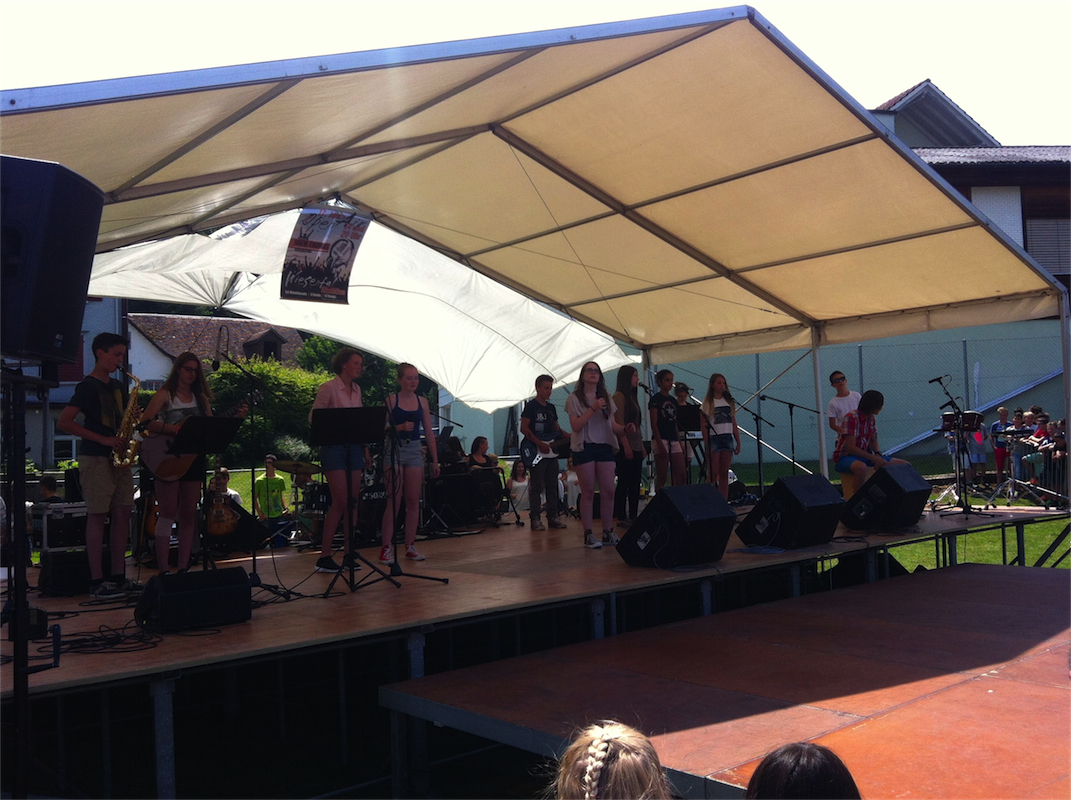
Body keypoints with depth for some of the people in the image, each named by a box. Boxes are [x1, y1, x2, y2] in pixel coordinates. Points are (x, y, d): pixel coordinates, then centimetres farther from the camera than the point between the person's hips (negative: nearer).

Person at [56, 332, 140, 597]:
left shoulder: (118, 386, 16)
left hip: (119, 458, 7)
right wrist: (104, 440, -18)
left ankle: (118, 576, 10)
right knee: (97, 515, -6)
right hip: (95, 458, -7)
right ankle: (97, 581, -2)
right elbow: (63, 422, -14)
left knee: (123, 513, 5)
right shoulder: (88, 386, -6)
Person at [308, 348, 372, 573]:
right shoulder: (328, 388, -6)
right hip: (334, 447, -7)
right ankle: (324, 556, -3)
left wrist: (365, 449, 13)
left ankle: (348, 554, 11)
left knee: (353, 500, 4)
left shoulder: (356, 389, 14)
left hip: (354, 447, 7)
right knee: (340, 501, -11)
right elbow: (313, 418, -9)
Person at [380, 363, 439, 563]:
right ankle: (386, 547, -3)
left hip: (415, 451, 4)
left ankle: (410, 546, 13)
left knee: (414, 501, 5)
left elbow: (429, 432, 10)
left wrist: (435, 460, 7)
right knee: (394, 500, -6)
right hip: (395, 449, -4)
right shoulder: (391, 401, -1)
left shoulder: (422, 402, 9)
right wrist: (399, 427, -22)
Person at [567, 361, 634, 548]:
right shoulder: (575, 398, 1)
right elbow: (575, 426, -9)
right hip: (584, 447, -4)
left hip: (604, 446, 4)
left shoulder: (606, 399, 15)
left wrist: (625, 428, -7)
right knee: (588, 492, -4)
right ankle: (588, 535, 2)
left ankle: (608, 532, 7)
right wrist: (593, 409, -17)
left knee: (609, 491, -1)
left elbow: (612, 426, 14)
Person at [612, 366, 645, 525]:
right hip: (625, 446, -9)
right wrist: (626, 446, -20)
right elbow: (619, 424, -16)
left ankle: (633, 516, 14)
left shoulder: (632, 397, 18)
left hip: (636, 447, 9)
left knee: (635, 483, 9)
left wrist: (642, 446, 17)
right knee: (624, 482, -6)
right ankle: (621, 517, -2)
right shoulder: (619, 396, -9)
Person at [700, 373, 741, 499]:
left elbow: (734, 424, 14)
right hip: (713, 438, -4)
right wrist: (706, 445, -13)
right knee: (713, 474, -7)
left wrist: (738, 442, 8)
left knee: (724, 474, 4)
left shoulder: (729, 401, 13)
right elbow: (704, 426, -6)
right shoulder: (708, 402, -1)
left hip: (728, 438, 4)